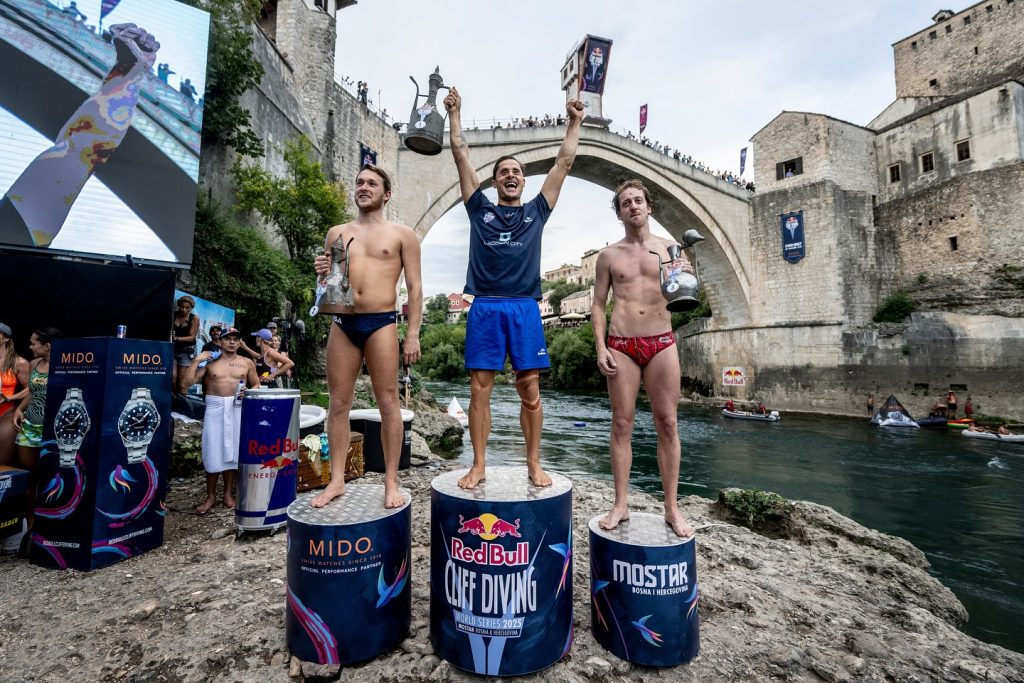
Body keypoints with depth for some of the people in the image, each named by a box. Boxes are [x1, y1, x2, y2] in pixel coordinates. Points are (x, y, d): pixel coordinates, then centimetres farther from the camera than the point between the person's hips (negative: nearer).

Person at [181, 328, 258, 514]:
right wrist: (196, 360, -8)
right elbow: (188, 381, -3)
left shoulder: (247, 363, 8)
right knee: (213, 452, 2)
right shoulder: (210, 361, 3)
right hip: (215, 408, -1)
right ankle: (211, 496, 18)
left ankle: (228, 494, 20)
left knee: (232, 451, 7)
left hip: (237, 408, 1)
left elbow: (257, 385, 13)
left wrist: (249, 392, -8)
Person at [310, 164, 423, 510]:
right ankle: (336, 480, 16)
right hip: (342, 323, 4)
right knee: (338, 403, 5)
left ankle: (391, 482, 6)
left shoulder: (401, 234, 7)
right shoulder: (337, 233, 17)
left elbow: (415, 287, 1)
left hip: (381, 323, -4)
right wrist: (323, 274, -2)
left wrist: (413, 334, -8)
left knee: (388, 403, -3)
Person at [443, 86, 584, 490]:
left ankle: (534, 465, 13)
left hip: (525, 309, 1)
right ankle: (479, 465, 11)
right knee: (479, 389, 0)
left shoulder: (536, 211, 17)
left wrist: (574, 122, 23)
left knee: (530, 391, 2)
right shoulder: (480, 208, 14)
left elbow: (565, 161, 19)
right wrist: (455, 113, 20)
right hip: (485, 308, 0)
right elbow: (461, 155, 17)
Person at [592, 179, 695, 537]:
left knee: (667, 424, 1)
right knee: (622, 424, 1)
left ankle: (672, 508, 12)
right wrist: (600, 348, -5)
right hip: (621, 345, -1)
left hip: (662, 343, 1)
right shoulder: (609, 255, 9)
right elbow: (598, 304, 7)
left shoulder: (670, 248, 11)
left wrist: (687, 275, -15)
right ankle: (621, 505, 11)